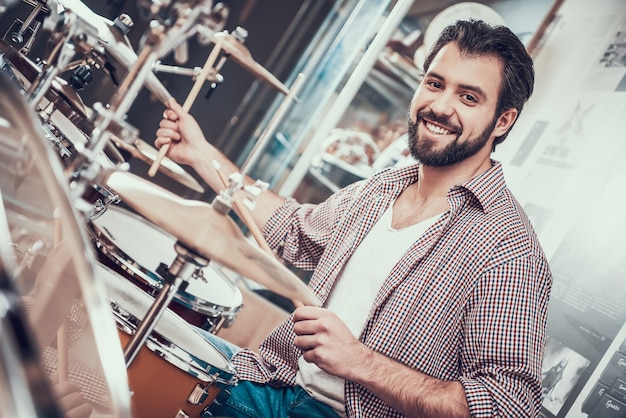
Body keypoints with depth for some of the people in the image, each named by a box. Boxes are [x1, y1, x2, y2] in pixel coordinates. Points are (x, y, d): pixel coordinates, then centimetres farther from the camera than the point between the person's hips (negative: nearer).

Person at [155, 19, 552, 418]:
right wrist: (202, 153, 23)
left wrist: (359, 362, -28)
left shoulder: (509, 250, -19)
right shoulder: (380, 188, 6)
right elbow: (296, 228, 25)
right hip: (278, 381, 7)